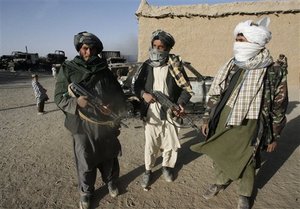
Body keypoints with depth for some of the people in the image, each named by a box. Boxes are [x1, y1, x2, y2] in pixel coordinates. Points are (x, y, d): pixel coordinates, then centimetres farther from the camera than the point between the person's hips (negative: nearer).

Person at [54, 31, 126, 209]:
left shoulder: (105, 70, 3)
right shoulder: (68, 69, -3)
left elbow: (119, 95, 5)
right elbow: (59, 98, -4)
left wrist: (113, 106, -17)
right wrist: (76, 102, -24)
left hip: (107, 123, 2)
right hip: (83, 125, -2)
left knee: (109, 157, 19)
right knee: (85, 161, 12)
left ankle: (111, 182, 46)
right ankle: (86, 192, 37)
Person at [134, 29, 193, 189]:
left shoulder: (175, 65, -3)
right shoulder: (146, 65, 2)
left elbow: (186, 88, -2)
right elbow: (137, 85, 7)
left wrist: (181, 103, -18)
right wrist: (143, 94, -14)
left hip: (170, 113, 0)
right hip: (151, 113, 1)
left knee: (170, 143, 13)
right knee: (150, 144, 7)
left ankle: (167, 166, 40)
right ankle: (148, 170, 30)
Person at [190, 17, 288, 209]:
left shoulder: (275, 72, -11)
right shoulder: (231, 66, -2)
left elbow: (279, 108, -4)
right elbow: (215, 95, 5)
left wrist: (275, 137, 0)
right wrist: (207, 119, 5)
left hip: (249, 129, -3)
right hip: (223, 124, 3)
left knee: (246, 164, 15)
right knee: (219, 156, 19)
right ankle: (221, 181, 49)